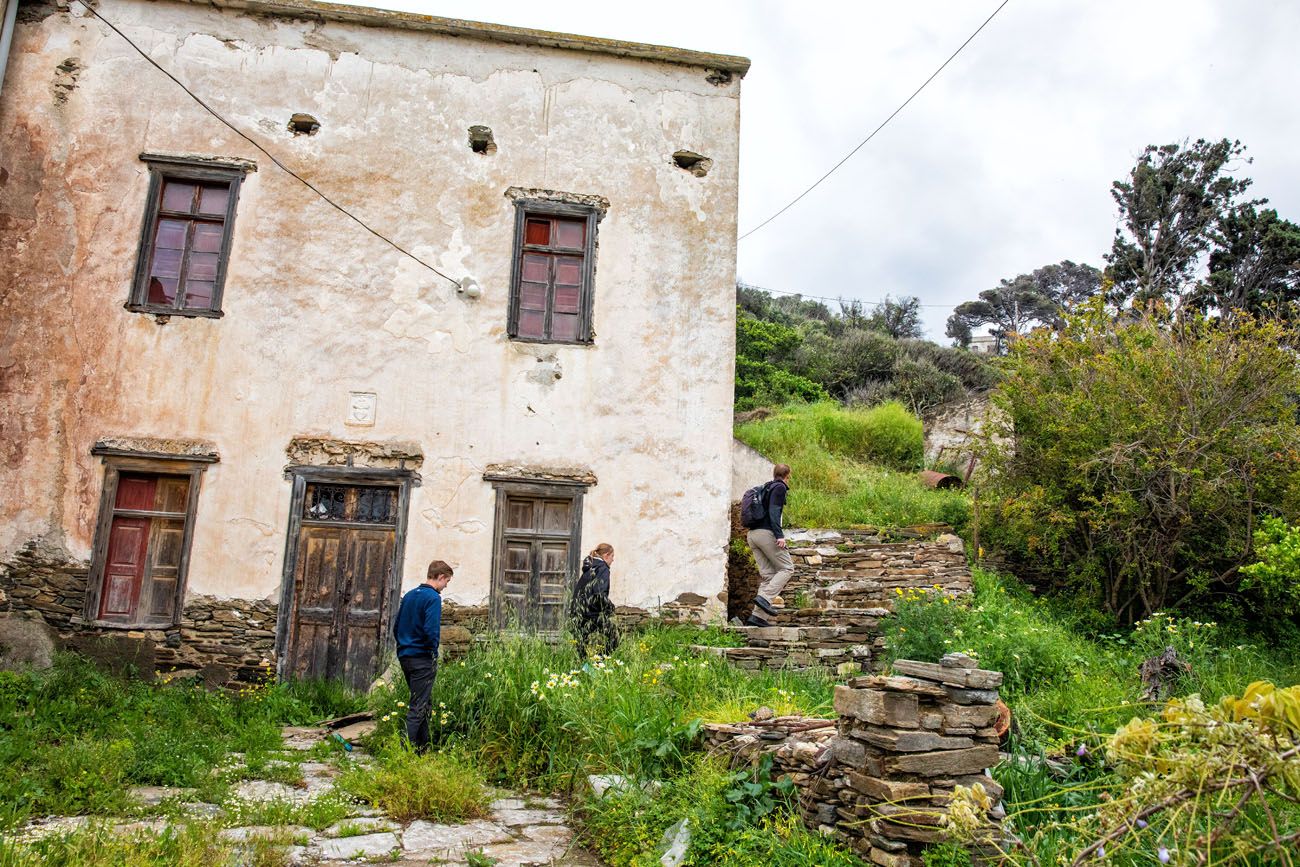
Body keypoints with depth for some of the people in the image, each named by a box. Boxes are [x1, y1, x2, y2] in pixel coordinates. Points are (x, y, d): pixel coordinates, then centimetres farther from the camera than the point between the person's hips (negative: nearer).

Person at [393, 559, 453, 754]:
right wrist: (434, 653, -7)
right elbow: (431, 630, -22)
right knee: (418, 707, -2)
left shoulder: (409, 596, 12)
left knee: (425, 704, 18)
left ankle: (423, 747, 24)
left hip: (405, 656, 8)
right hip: (423, 659, -8)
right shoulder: (433, 598, -14)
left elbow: (396, 626, 15)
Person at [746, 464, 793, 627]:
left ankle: (757, 615, -3)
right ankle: (765, 598, -18)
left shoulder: (766, 488, 23)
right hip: (766, 533, -8)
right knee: (787, 568, 1)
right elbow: (774, 511, -14)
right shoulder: (780, 487, -2)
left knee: (768, 574, 6)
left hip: (752, 534, 8)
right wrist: (779, 535, -21)